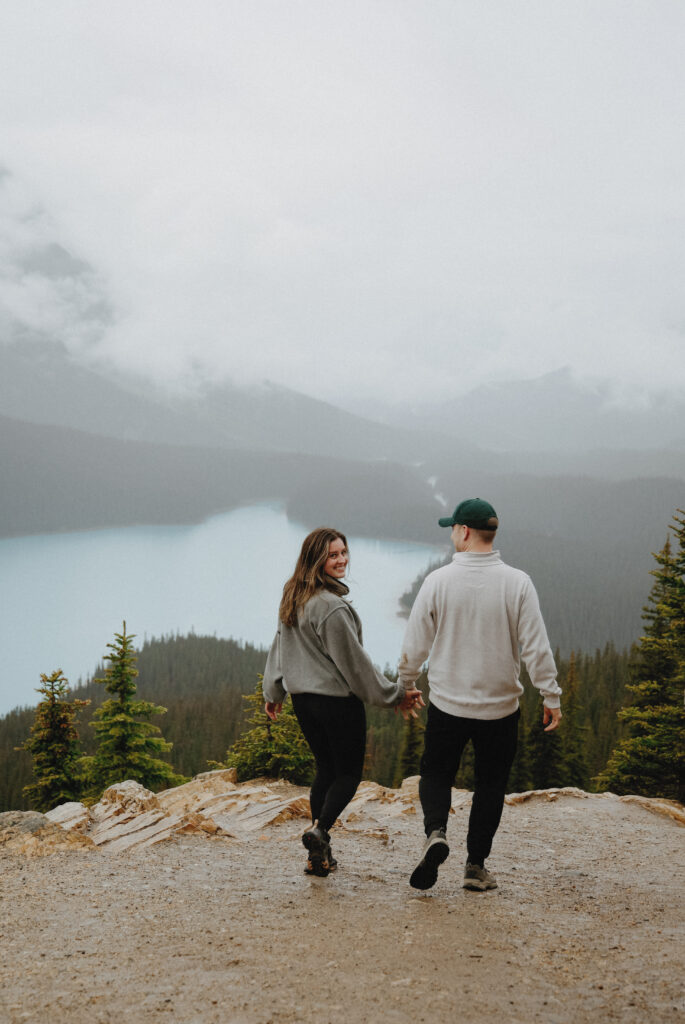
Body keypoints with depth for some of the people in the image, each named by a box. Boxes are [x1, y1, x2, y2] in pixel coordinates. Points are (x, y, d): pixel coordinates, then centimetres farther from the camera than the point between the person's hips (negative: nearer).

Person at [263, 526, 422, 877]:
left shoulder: (292, 599, 6)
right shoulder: (332, 606, -20)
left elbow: (279, 648, 16)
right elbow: (354, 661, -16)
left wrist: (273, 693, 29)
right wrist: (395, 695, -7)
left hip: (302, 699, 8)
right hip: (338, 700, -8)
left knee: (326, 769, 16)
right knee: (349, 773, 6)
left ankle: (320, 854, 15)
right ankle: (320, 829, -16)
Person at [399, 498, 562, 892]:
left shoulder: (438, 581, -8)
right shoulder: (518, 583, -8)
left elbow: (415, 644, -2)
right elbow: (537, 646, -9)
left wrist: (405, 685, 13)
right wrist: (552, 696, 0)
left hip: (447, 704, 0)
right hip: (501, 707, 1)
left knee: (436, 772, 17)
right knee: (491, 784, 15)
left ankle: (436, 832, -8)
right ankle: (476, 866, 19)